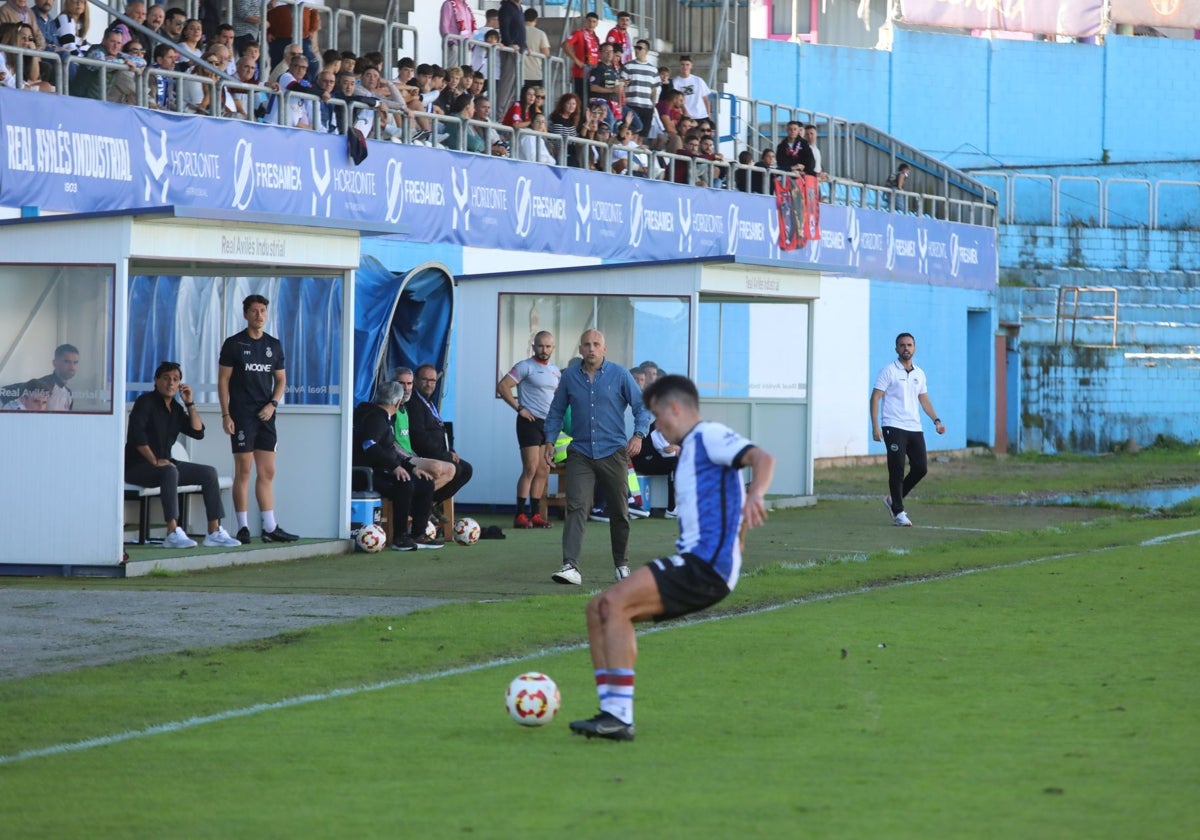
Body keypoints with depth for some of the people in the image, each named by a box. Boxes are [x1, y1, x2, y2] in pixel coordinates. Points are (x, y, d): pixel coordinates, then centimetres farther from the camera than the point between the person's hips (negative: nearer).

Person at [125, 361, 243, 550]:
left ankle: (214, 532, -3)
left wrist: (190, 404, 0)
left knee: (209, 473, 1)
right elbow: (136, 433, -22)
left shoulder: (176, 408, 14)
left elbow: (198, 433, 8)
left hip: (164, 463, 9)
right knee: (170, 472, -39)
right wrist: (155, 461, -24)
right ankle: (173, 534, -47)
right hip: (137, 467, -9)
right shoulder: (146, 402, -8)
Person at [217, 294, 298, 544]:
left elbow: (281, 380, 16)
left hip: (265, 415, 5)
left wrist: (272, 404, -2)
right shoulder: (234, 344, -1)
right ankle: (243, 528, -3)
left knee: (267, 473, 5)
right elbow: (223, 380, -3)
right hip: (242, 416, -5)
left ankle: (270, 528, 7)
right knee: (243, 471, -5)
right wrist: (225, 415, -10)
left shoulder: (274, 345, 12)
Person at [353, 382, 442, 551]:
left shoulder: (383, 418, 21)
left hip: (383, 472, 11)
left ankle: (418, 535, 5)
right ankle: (399, 537, -26)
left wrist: (411, 467, 13)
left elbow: (390, 450, 26)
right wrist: (395, 466, -29)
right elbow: (369, 445, -27)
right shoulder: (376, 418, -12)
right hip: (370, 474, -11)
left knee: (426, 484, 7)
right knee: (404, 485, -33)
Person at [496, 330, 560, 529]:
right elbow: (502, 386, -13)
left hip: (548, 423, 7)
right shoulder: (525, 367, -7)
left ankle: (534, 514, 12)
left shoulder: (555, 370, 16)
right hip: (530, 421, -7)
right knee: (531, 468, -13)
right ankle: (521, 515, -13)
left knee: (543, 471, 7)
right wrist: (519, 408, -16)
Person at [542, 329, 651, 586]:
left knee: (619, 512, 9)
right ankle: (570, 567, -23)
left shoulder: (619, 375, -1)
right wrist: (549, 441, 6)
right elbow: (556, 411, 15)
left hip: (613, 452, 0)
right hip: (581, 453, 1)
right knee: (576, 507, -15)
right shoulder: (569, 377, 5)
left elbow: (641, 406, 2)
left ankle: (622, 564, 26)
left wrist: (638, 435, -12)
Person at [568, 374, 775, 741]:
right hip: (692, 560, 10)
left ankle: (619, 714, -26)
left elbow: (762, 458, -21)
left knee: (615, 601, -22)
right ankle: (614, 716, -4)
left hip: (706, 562, -10)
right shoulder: (690, 449, 25)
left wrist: (754, 496, -39)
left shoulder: (710, 436, -4)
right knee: (599, 609, 4)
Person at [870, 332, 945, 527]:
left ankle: (894, 499, 20)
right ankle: (898, 512, -2)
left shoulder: (919, 374, 14)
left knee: (921, 468, 1)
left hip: (914, 428, 6)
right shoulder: (889, 372, -3)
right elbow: (875, 398, -6)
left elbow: (924, 399, 23)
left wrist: (936, 420, 11)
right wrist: (875, 426, -14)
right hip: (894, 428, -6)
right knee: (897, 470, -8)